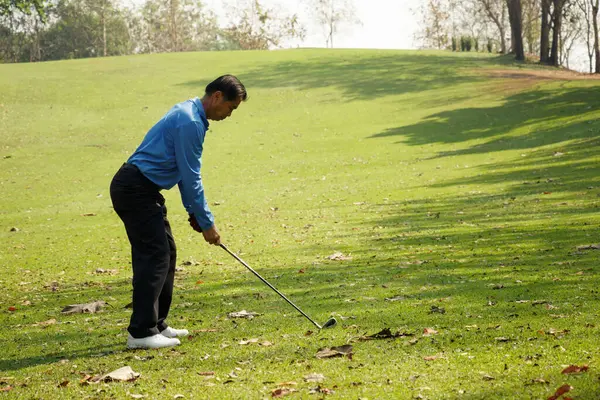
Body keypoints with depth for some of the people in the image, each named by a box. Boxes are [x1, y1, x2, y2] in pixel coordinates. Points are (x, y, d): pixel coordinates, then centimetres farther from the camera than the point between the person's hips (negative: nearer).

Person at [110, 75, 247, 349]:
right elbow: (191, 178, -17)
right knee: (154, 254, -11)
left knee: (165, 253, 12)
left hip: (140, 189, 11)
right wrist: (206, 223, -10)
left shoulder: (191, 115, 15)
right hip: (136, 189, -11)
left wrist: (194, 211, 15)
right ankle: (141, 332, -11)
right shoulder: (190, 122, -19)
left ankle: (156, 324, 18)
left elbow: (187, 172, 20)